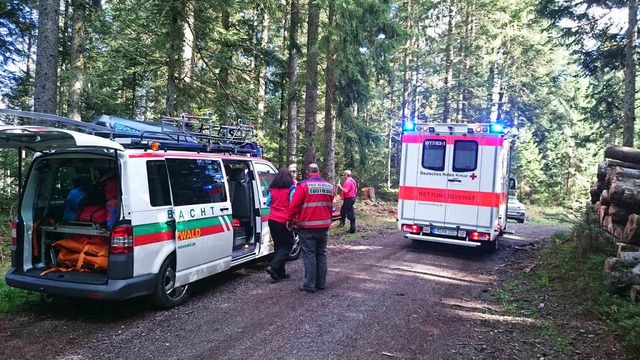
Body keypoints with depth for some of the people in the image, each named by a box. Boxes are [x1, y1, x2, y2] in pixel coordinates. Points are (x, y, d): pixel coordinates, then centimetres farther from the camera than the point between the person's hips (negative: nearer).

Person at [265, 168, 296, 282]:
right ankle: (273, 266, -14)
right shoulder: (291, 188, -7)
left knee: (279, 245, 13)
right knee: (287, 246, 3)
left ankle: (280, 272, 15)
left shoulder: (272, 188, 9)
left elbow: (268, 203, 18)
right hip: (284, 221, -6)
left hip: (272, 220, 6)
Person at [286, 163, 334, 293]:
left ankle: (310, 285, 1)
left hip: (307, 226, -5)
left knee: (309, 254, -1)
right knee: (321, 253, 13)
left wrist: (290, 220, 0)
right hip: (324, 225, 5)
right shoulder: (329, 186, 9)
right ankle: (321, 283, 18)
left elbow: (294, 205, -11)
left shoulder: (303, 185, -9)